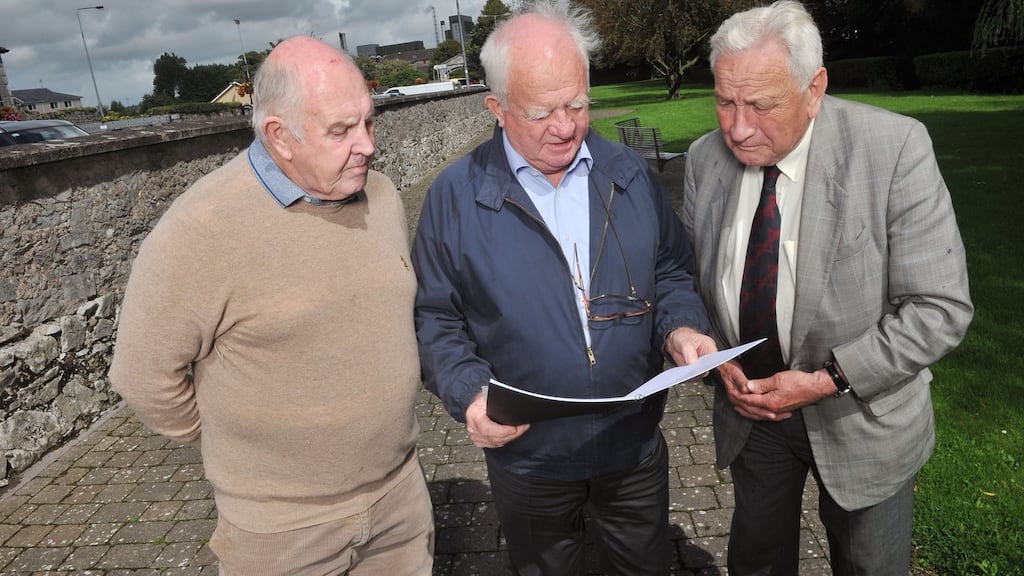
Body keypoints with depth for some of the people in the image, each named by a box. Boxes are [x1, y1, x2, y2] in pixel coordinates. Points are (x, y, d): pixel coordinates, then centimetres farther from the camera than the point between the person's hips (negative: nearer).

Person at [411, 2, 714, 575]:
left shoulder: (629, 174, -3)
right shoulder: (456, 197, -12)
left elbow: (671, 272, 7)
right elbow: (436, 316, -7)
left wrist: (681, 329, -13)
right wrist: (469, 392, -23)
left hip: (636, 444, 3)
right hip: (528, 458, -2)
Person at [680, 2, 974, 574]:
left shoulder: (895, 147, -22)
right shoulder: (706, 158, -9)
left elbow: (940, 308, -19)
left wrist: (829, 380, -23)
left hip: (863, 419, -2)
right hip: (750, 402, 3)